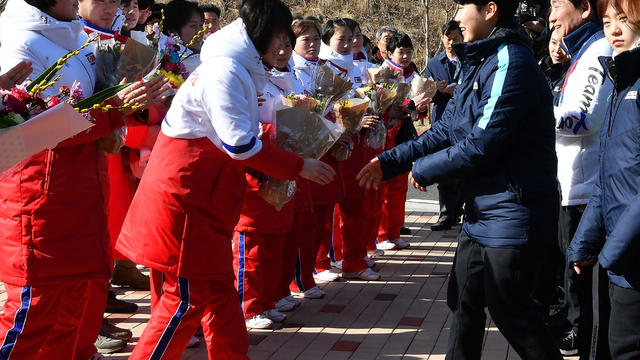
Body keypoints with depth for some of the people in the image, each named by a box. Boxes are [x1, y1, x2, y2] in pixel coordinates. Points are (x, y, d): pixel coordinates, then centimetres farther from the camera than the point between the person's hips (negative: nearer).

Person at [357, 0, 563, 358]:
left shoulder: (510, 63, -20)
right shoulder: (478, 63, 11)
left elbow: (481, 146, -23)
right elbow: (446, 130, 15)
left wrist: (422, 170, -9)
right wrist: (388, 162, 10)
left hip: (512, 216, -9)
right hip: (483, 212, 9)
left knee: (511, 313, 2)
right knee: (464, 302, 17)